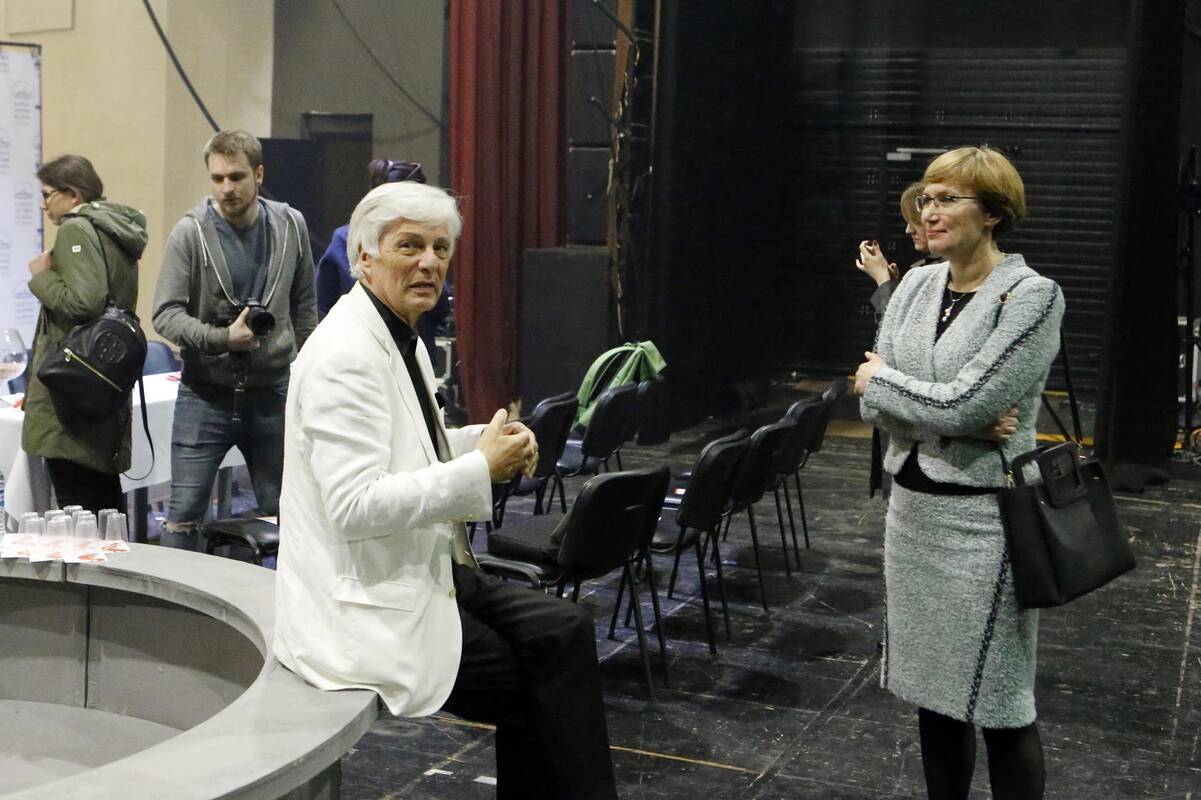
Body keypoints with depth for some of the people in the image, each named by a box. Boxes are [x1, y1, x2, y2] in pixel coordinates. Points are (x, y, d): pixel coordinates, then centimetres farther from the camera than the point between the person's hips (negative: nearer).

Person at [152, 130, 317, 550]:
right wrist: (222, 337, -23)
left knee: (282, 513, 11)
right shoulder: (190, 232, -8)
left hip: (272, 393, 3)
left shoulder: (290, 226, 2)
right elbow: (166, 314, -10)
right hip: (205, 394, -3)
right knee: (184, 515, -1)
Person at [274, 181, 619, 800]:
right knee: (534, 688, -6)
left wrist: (487, 442, 3)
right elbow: (355, 506, -28)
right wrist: (480, 469, -24)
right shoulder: (346, 355, -20)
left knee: (561, 631, 0)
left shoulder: (402, 339, 11)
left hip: (422, 570, 9)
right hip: (367, 603, -9)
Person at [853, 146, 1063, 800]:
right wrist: (963, 420, -14)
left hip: (982, 516, -6)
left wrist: (879, 379, -5)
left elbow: (962, 405, -21)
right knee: (932, 691, 15)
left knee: (998, 703, 3)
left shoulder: (1032, 295, -13)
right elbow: (873, 403, 1)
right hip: (911, 505, 6)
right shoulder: (916, 285, 7)